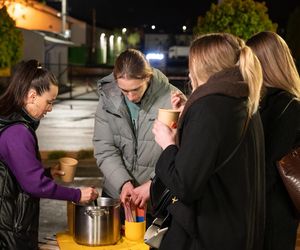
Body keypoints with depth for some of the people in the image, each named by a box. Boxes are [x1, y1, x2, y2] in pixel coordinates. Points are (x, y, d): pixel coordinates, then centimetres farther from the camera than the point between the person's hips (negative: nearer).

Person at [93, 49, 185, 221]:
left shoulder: (172, 99, -14)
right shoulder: (108, 97, -4)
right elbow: (104, 149, -4)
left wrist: (153, 184, -24)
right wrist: (123, 182, -17)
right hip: (115, 194, 3)